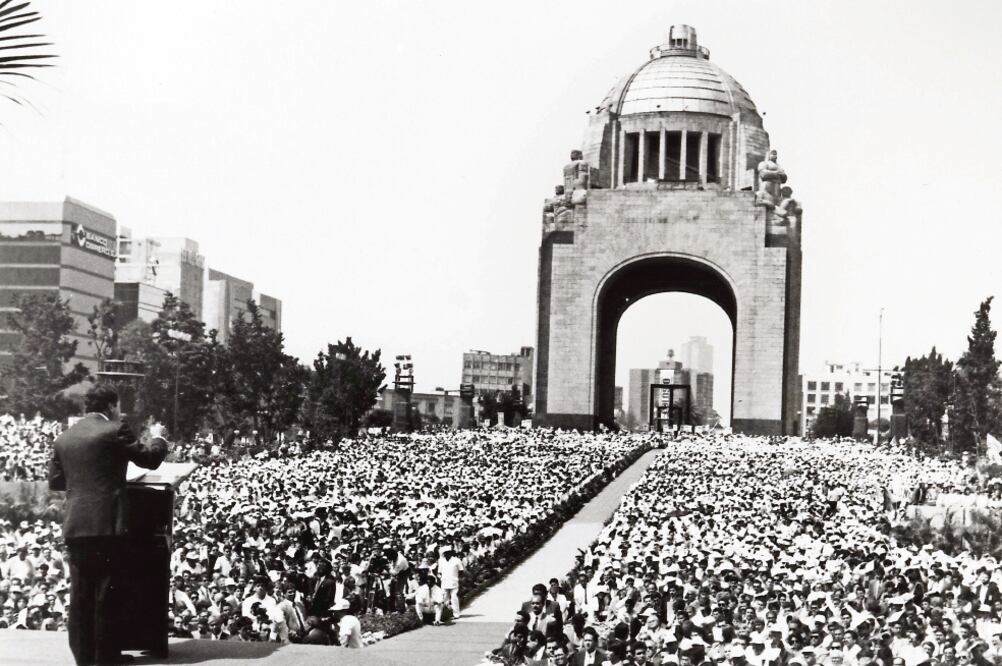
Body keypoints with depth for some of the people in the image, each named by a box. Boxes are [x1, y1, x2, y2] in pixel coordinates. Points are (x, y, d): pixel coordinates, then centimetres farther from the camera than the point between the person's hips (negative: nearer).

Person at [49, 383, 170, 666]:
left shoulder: (63, 438, 10)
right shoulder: (115, 430, -7)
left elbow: (54, 481, 16)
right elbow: (150, 459, -1)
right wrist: (158, 437, 19)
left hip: (75, 526, 5)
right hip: (107, 524, -5)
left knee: (81, 592, 10)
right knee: (106, 591, 1)